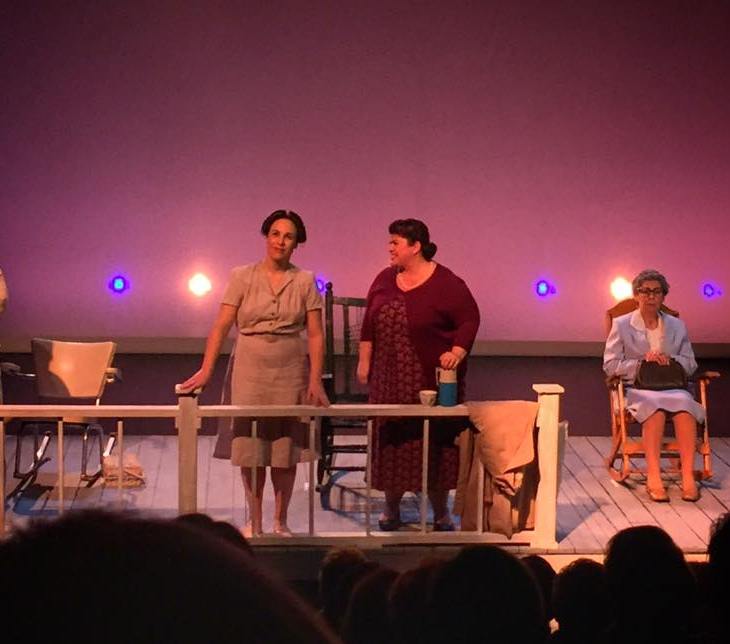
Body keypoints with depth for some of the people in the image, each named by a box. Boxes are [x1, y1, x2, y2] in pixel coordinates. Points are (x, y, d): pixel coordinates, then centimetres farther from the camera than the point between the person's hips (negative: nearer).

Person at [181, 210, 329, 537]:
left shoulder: (305, 281, 2)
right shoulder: (243, 277, 0)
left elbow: (316, 335, 1)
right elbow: (221, 326, -3)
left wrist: (315, 380, -7)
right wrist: (206, 370, -12)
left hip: (290, 373, 1)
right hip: (249, 371, 0)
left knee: (286, 448, 5)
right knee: (249, 448, 2)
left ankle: (280, 522, 17)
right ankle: (255, 522, 14)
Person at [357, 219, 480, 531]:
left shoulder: (446, 283, -8)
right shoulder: (384, 280, 9)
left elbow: (469, 320, -7)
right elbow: (369, 324, 14)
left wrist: (457, 353, -20)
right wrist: (364, 361, 9)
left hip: (432, 381, -4)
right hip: (390, 381, 4)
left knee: (435, 445, 0)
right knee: (391, 441, 7)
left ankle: (440, 511, 12)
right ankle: (391, 508, 19)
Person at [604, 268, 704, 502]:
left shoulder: (677, 326, 18)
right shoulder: (621, 325, 10)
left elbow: (690, 365, 16)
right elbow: (610, 365, 3)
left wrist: (670, 360, -6)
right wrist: (642, 363, -10)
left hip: (672, 387, 3)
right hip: (637, 389, -2)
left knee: (684, 403, -35)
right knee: (654, 404, -39)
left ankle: (688, 476, -42)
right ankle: (653, 477, -44)